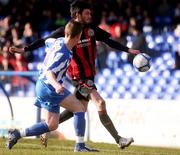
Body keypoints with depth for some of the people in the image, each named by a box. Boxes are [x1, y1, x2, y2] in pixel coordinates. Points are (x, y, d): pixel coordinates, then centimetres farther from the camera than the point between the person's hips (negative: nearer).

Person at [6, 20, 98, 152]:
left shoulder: (59, 41, 3)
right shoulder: (63, 54, -23)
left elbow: (47, 41, 26)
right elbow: (50, 72, -29)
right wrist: (56, 85, -47)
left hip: (44, 86, 10)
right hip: (48, 87, -10)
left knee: (52, 125, 10)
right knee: (79, 108, -10)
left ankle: (18, 134, 11)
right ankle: (80, 145, -11)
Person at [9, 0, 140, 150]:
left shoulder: (92, 29, 5)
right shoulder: (65, 31, -10)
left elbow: (110, 41, 10)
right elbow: (44, 41, -4)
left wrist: (129, 50, 3)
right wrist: (24, 49, -8)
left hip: (90, 75, 7)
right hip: (79, 76, -7)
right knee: (100, 103, -16)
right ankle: (119, 140, -14)